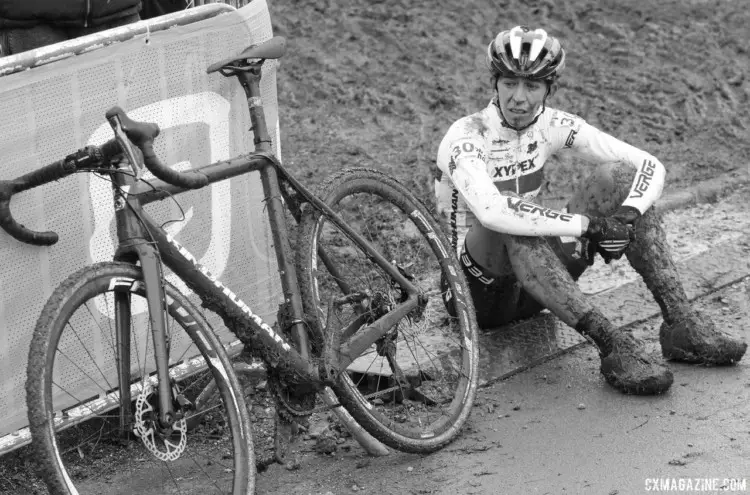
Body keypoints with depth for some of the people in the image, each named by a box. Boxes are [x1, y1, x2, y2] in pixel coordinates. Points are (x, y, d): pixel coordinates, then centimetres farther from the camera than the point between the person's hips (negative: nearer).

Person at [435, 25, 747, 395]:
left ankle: (681, 324, -17)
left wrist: (627, 216, -27)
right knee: (510, 225, -38)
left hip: (533, 288, 6)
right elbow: (492, 212, -42)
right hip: (480, 292, -6)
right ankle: (614, 347, -40)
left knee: (618, 176, -11)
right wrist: (588, 224, -37)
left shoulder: (551, 126, -4)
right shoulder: (466, 138, -21)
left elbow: (650, 166, -6)